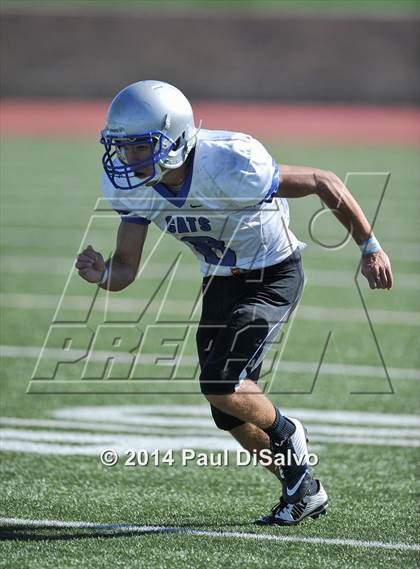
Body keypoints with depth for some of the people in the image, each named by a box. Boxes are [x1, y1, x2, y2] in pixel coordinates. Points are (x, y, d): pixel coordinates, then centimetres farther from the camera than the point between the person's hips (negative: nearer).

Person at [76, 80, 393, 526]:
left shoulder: (229, 167, -34)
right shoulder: (131, 185, -16)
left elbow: (324, 183, -23)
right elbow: (126, 268, -9)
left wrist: (370, 248, -15)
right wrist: (101, 274, -34)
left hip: (273, 276, -7)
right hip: (220, 282, 7)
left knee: (221, 384, -22)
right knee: (229, 414, 8)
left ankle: (285, 435, 10)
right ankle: (305, 492, 29)